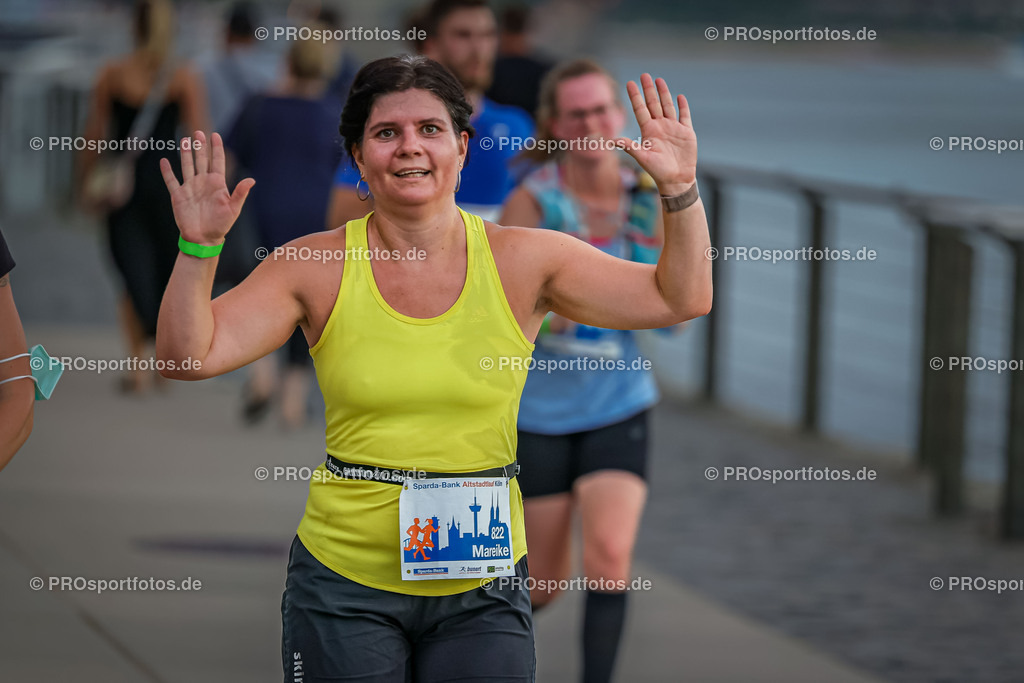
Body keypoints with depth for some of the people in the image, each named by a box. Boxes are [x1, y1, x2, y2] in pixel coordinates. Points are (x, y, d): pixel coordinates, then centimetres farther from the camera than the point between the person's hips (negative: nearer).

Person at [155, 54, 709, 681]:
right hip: (345, 582, -1)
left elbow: (682, 298, 0)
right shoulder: (318, 267, -1)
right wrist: (199, 248, -19)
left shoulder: (521, 261, 1)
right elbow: (189, 356, -5)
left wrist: (681, 190, -14)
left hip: (482, 590, 1)